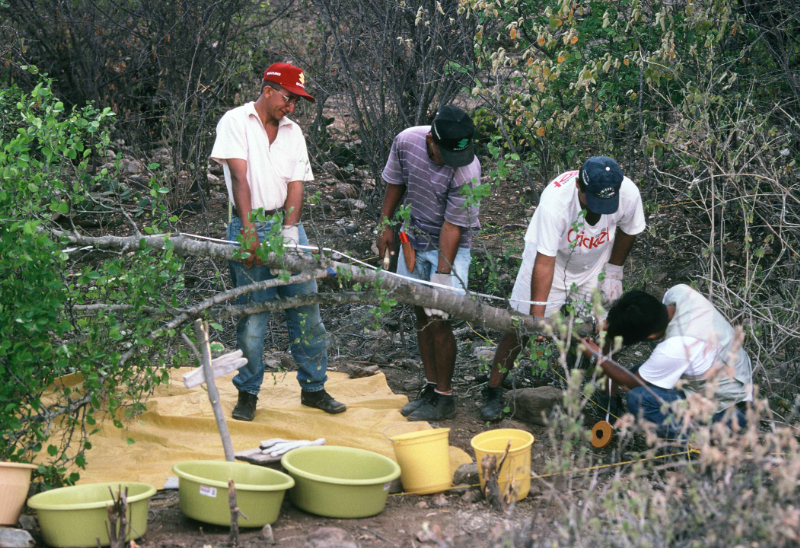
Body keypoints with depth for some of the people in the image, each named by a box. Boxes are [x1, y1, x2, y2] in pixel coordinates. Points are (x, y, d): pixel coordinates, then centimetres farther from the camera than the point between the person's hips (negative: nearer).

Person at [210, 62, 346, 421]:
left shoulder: (293, 132, 13)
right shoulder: (236, 122, -1)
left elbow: (296, 185, 6)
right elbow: (239, 176, -11)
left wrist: (289, 230, -9)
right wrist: (249, 230, -20)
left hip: (286, 223, 5)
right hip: (249, 226, -4)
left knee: (306, 307, 3)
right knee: (253, 311, -3)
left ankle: (313, 387, 13)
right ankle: (247, 393, 9)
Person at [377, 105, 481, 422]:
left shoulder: (466, 171, -29)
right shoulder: (406, 141, -16)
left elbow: (452, 226, -25)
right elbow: (395, 182, 4)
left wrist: (443, 274, -25)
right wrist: (385, 226, 9)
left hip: (449, 244, -5)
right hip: (414, 237, 5)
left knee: (437, 318, -9)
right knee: (421, 314, 10)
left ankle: (444, 398, 2)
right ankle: (431, 388, 20)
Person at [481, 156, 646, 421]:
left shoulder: (629, 193, -28)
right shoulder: (555, 200, -40)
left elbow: (628, 230, -3)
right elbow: (544, 261, -39)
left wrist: (614, 270, -1)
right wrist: (537, 316, -41)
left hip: (595, 264, 3)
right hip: (551, 256, -3)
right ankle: (493, 392, 9)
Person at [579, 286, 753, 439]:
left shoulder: (674, 349, -34)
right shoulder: (679, 292, -15)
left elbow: (631, 383, -15)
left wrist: (599, 359, -1)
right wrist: (616, 325, -2)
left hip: (724, 406, -9)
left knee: (638, 398, -21)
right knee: (641, 372, 8)